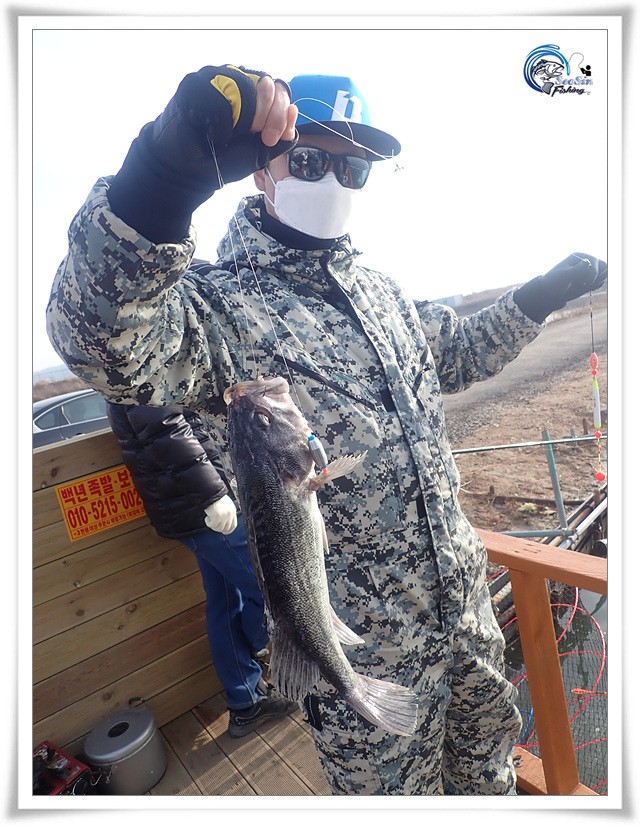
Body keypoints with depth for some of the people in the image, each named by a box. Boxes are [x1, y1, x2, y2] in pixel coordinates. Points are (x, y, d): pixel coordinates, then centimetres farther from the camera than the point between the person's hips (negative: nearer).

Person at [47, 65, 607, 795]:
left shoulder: (379, 288, 7)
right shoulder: (222, 303, -17)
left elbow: (454, 355, 20)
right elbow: (104, 340, -37)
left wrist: (543, 294, 11)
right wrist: (166, 170, -51)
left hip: (465, 596, 7)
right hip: (363, 649, -6)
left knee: (486, 757, 31)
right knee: (393, 788, 22)